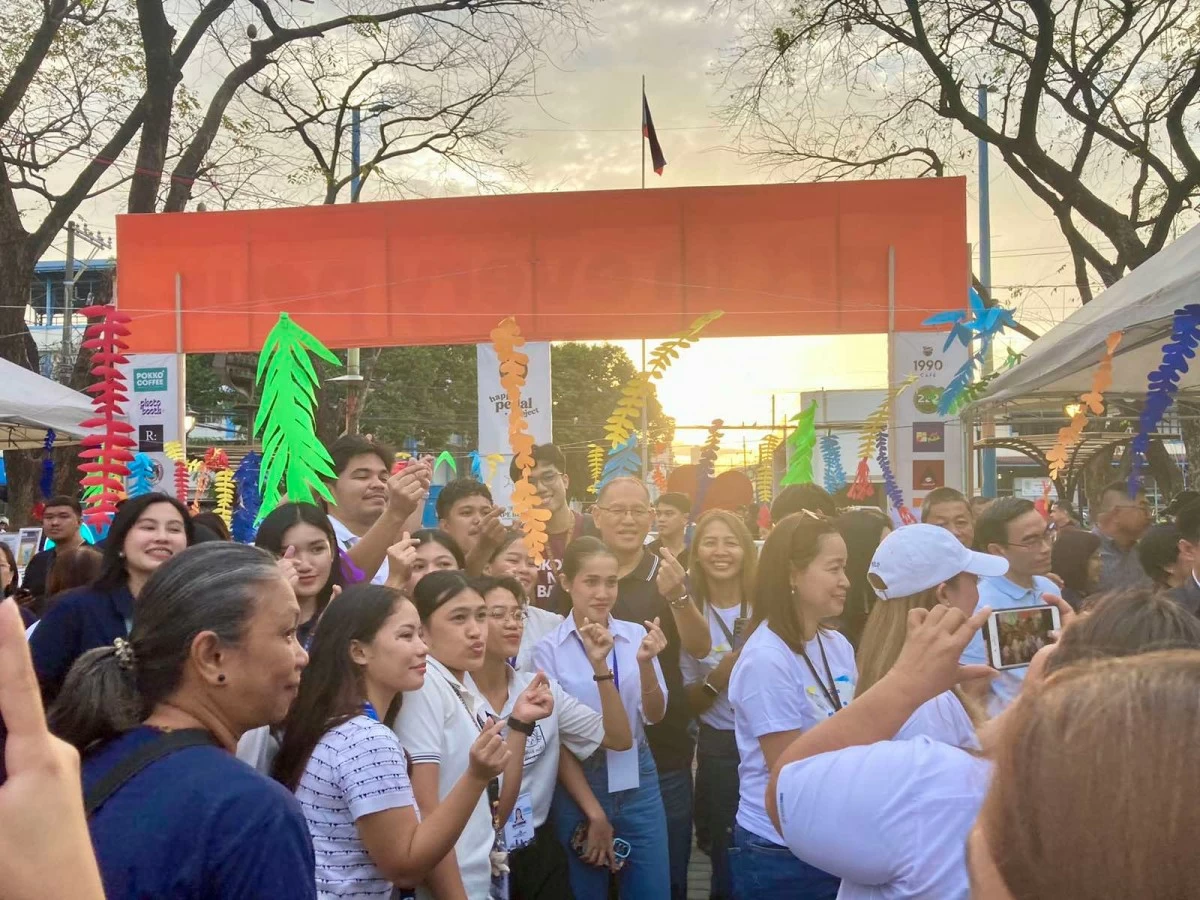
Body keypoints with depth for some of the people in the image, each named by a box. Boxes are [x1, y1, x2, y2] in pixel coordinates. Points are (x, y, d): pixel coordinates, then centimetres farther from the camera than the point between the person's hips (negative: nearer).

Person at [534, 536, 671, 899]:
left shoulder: (637, 635, -1)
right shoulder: (549, 648, -9)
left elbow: (655, 715, -5)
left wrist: (645, 663, -23)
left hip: (637, 780, 2)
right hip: (578, 782, -2)